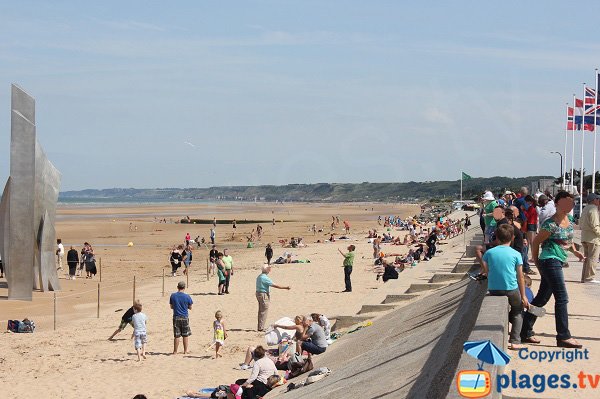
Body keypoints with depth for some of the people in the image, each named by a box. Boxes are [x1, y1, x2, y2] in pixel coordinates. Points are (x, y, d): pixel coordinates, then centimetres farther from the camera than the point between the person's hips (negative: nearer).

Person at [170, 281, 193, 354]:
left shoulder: (173, 296, -3)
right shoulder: (187, 296, -9)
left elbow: (171, 307, 6)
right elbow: (190, 307, 1)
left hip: (176, 317, 1)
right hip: (185, 317, -1)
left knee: (176, 336, 6)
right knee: (185, 335, 10)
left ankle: (175, 351, 8)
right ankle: (185, 351, 15)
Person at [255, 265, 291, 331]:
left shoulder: (259, 276, 10)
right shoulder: (265, 278, -20)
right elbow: (275, 286, -19)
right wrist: (286, 287, -13)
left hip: (258, 293, 10)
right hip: (264, 295, -10)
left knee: (260, 311, 16)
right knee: (264, 312, -4)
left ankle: (260, 327, 21)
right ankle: (261, 328, -3)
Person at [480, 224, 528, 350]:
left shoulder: (489, 253, 1)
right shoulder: (516, 254, -3)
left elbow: (485, 272, -1)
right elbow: (520, 277, -1)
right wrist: (523, 296, 5)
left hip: (493, 290, 2)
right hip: (512, 289, -2)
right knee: (518, 312, 21)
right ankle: (515, 341, 8)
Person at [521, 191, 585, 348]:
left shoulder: (570, 219, 10)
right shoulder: (551, 224, -16)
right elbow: (536, 242, -8)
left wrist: (574, 251, 9)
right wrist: (536, 262, -2)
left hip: (558, 263, 9)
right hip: (550, 260, -9)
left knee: (542, 298, 12)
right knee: (562, 298, -9)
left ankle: (525, 332, 18)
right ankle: (564, 337, -5)